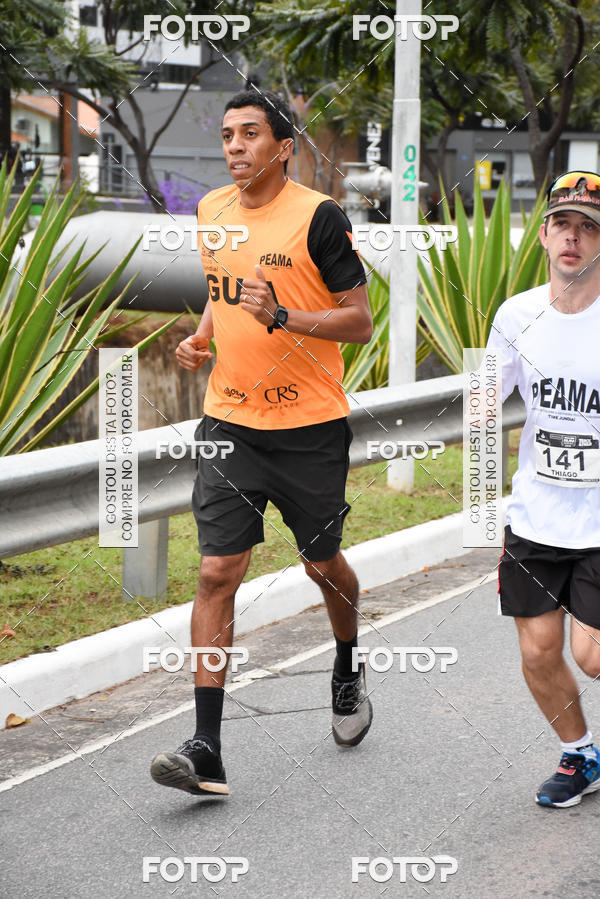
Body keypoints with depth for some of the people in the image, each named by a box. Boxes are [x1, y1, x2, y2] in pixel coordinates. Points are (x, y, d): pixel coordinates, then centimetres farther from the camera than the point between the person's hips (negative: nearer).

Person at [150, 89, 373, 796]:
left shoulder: (319, 217, -10)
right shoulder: (211, 211, 8)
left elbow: (360, 320, -10)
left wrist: (283, 316, -23)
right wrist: (202, 336, 6)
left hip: (310, 428, -4)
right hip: (229, 421, 4)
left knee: (322, 564, 13)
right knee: (217, 572, -7)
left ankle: (348, 674, 45)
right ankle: (206, 750, -9)